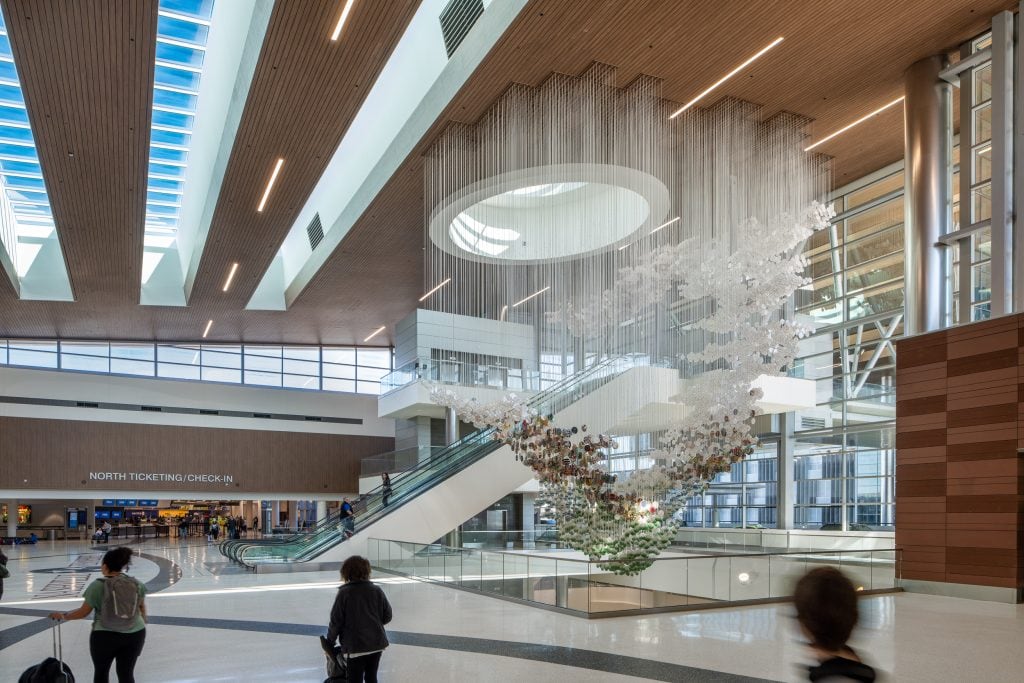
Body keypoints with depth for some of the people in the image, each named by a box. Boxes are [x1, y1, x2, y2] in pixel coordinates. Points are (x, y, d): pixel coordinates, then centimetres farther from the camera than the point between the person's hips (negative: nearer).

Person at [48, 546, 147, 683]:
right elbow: (142, 609, 10)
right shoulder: (137, 585, 1)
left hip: (105, 636, -3)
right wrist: (141, 626, 24)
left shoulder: (97, 586, -10)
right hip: (134, 635, 3)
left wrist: (63, 616, 13)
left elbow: (84, 612, -4)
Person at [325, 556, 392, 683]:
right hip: (377, 643, 4)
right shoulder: (377, 590, 1)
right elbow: (387, 616, 6)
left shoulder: (344, 593, -10)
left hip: (356, 645, -4)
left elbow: (336, 621, -8)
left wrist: (329, 642, 6)